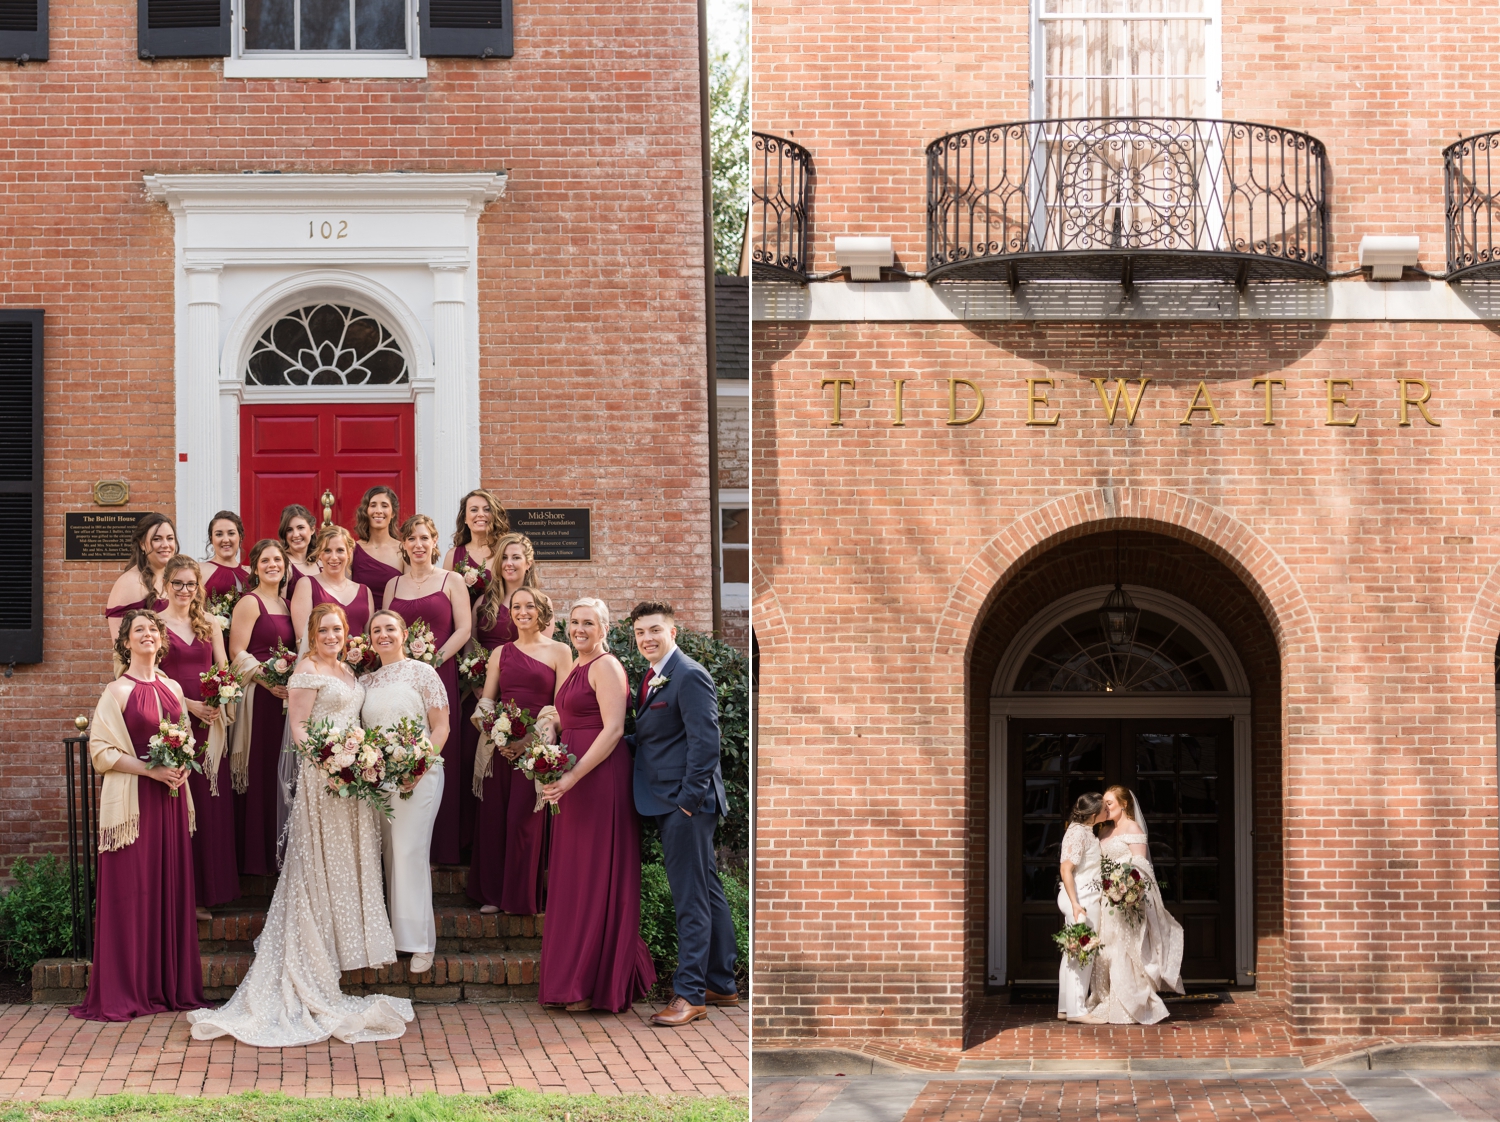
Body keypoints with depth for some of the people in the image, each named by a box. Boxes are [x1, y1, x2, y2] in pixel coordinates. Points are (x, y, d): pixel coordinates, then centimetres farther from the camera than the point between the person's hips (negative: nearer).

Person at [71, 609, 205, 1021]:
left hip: (171, 800, 5)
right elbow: (101, 751, -8)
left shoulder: (172, 689, 12)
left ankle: (171, 984, 11)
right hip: (132, 800, -5)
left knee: (171, 887, 5)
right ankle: (125, 991, 1)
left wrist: (182, 768, -1)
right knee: (131, 890, -4)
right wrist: (150, 770, -16)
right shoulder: (117, 692, -4)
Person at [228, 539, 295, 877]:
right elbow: (237, 653, -12)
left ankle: (276, 853, 12)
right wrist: (268, 681, -19)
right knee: (259, 773, -7)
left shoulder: (285, 604, 17)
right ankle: (256, 857, -3)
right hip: (258, 696, -7)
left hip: (284, 696, 7)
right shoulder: (250, 602, -5)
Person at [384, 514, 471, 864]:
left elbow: (463, 629, -2)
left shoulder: (451, 582, 6)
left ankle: (441, 847, -1)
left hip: (439, 676, -3)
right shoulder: (393, 585, 16)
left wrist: (434, 659, -13)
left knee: (439, 756, -6)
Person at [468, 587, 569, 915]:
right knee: (493, 817, 2)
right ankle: (492, 894, 10)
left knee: (524, 820, -5)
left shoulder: (559, 651, 4)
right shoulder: (500, 653, 14)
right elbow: (485, 704, 11)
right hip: (499, 748, 3)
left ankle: (521, 897, 3)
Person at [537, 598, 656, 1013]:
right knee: (574, 876, 12)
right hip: (574, 782, 10)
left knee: (597, 877, -4)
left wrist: (573, 777, -23)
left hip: (600, 778, -10)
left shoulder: (606, 666, -11)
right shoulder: (577, 668, 17)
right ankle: (575, 976, 18)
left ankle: (597, 983, 2)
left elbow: (613, 729, -19)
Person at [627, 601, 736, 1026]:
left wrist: (690, 797, -19)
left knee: (691, 897, -7)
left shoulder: (690, 676, -14)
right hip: (668, 802, 10)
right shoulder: (652, 678, 16)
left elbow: (705, 741, -18)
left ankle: (691, 993, -5)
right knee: (707, 892, 15)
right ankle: (722, 984, 23)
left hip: (685, 802, -10)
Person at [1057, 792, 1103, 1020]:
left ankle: (1066, 1008, 17)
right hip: (1081, 898, -10)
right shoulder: (1078, 833, -17)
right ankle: (1077, 1009, -4)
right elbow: (1065, 869, -22)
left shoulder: (1085, 831, 13)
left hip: (1084, 898, 10)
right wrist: (1075, 904, -25)